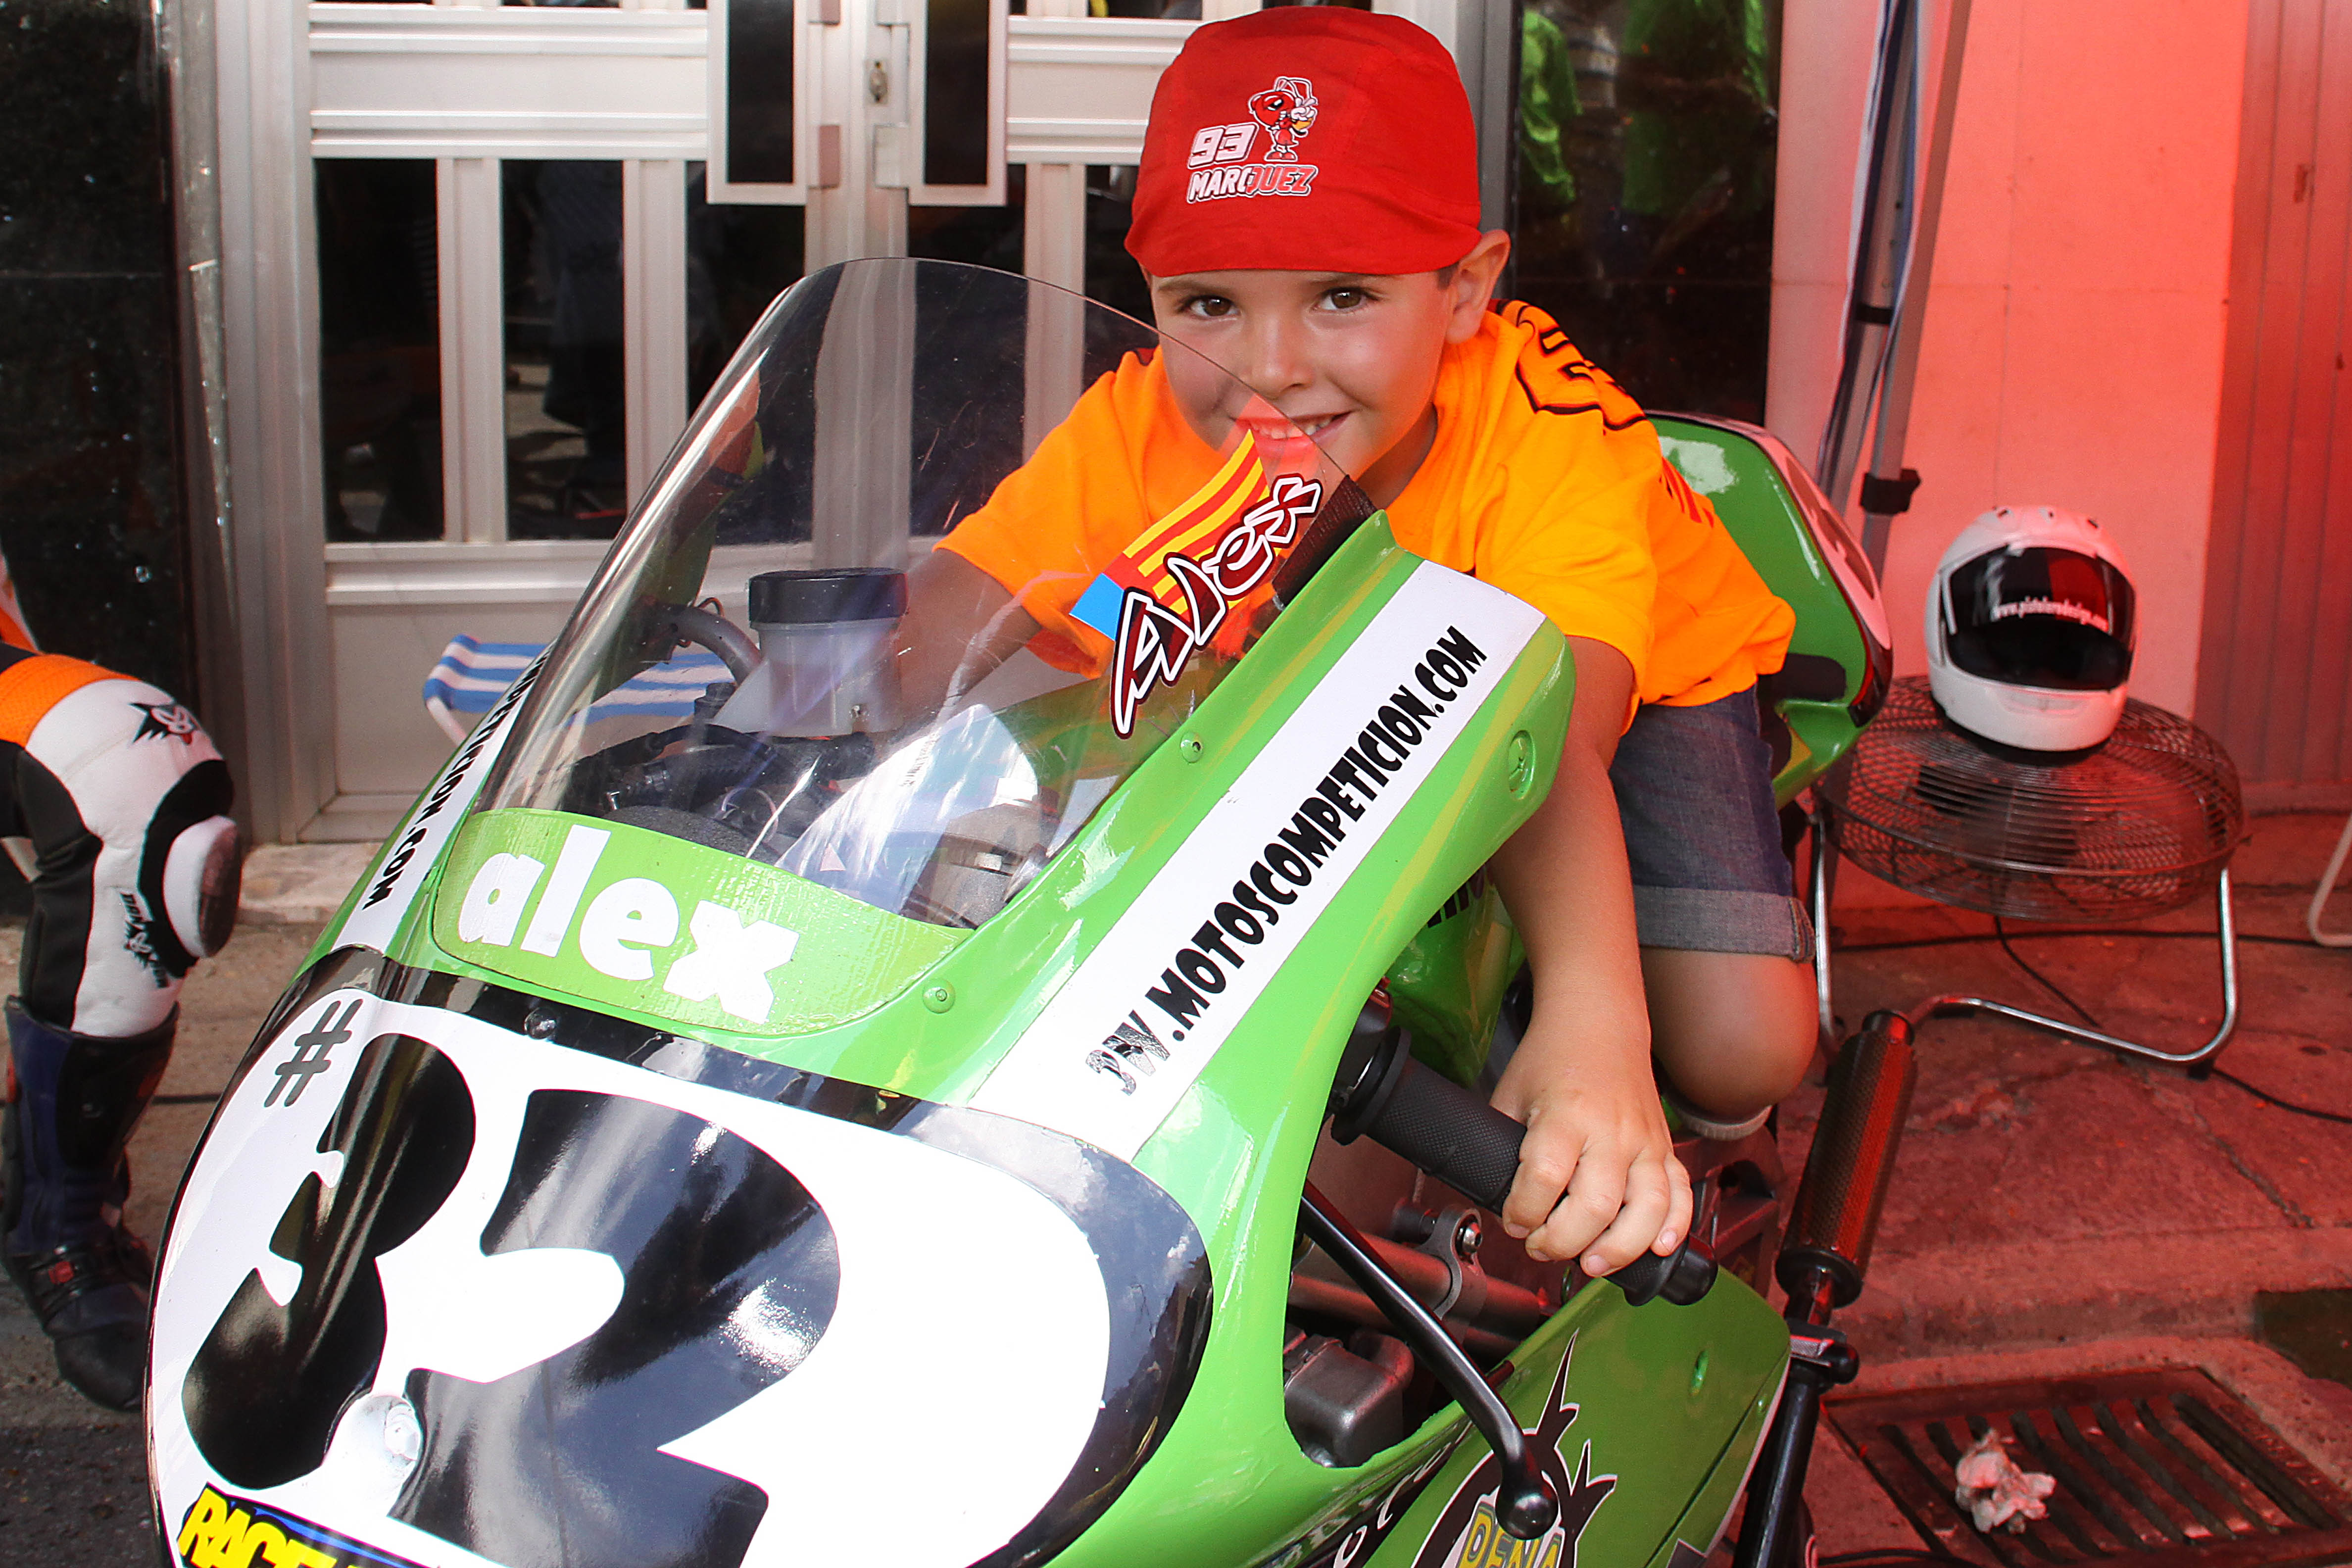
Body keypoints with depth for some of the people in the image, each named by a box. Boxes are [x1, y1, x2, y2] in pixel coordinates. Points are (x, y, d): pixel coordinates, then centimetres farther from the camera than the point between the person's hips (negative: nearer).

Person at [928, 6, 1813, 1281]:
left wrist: (1591, 1024, -72)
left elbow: (1543, 742, -54)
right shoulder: (1139, 428, -30)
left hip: (1633, 671, -3)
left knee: (1738, 1059, -20)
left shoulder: (1559, 437, -40)